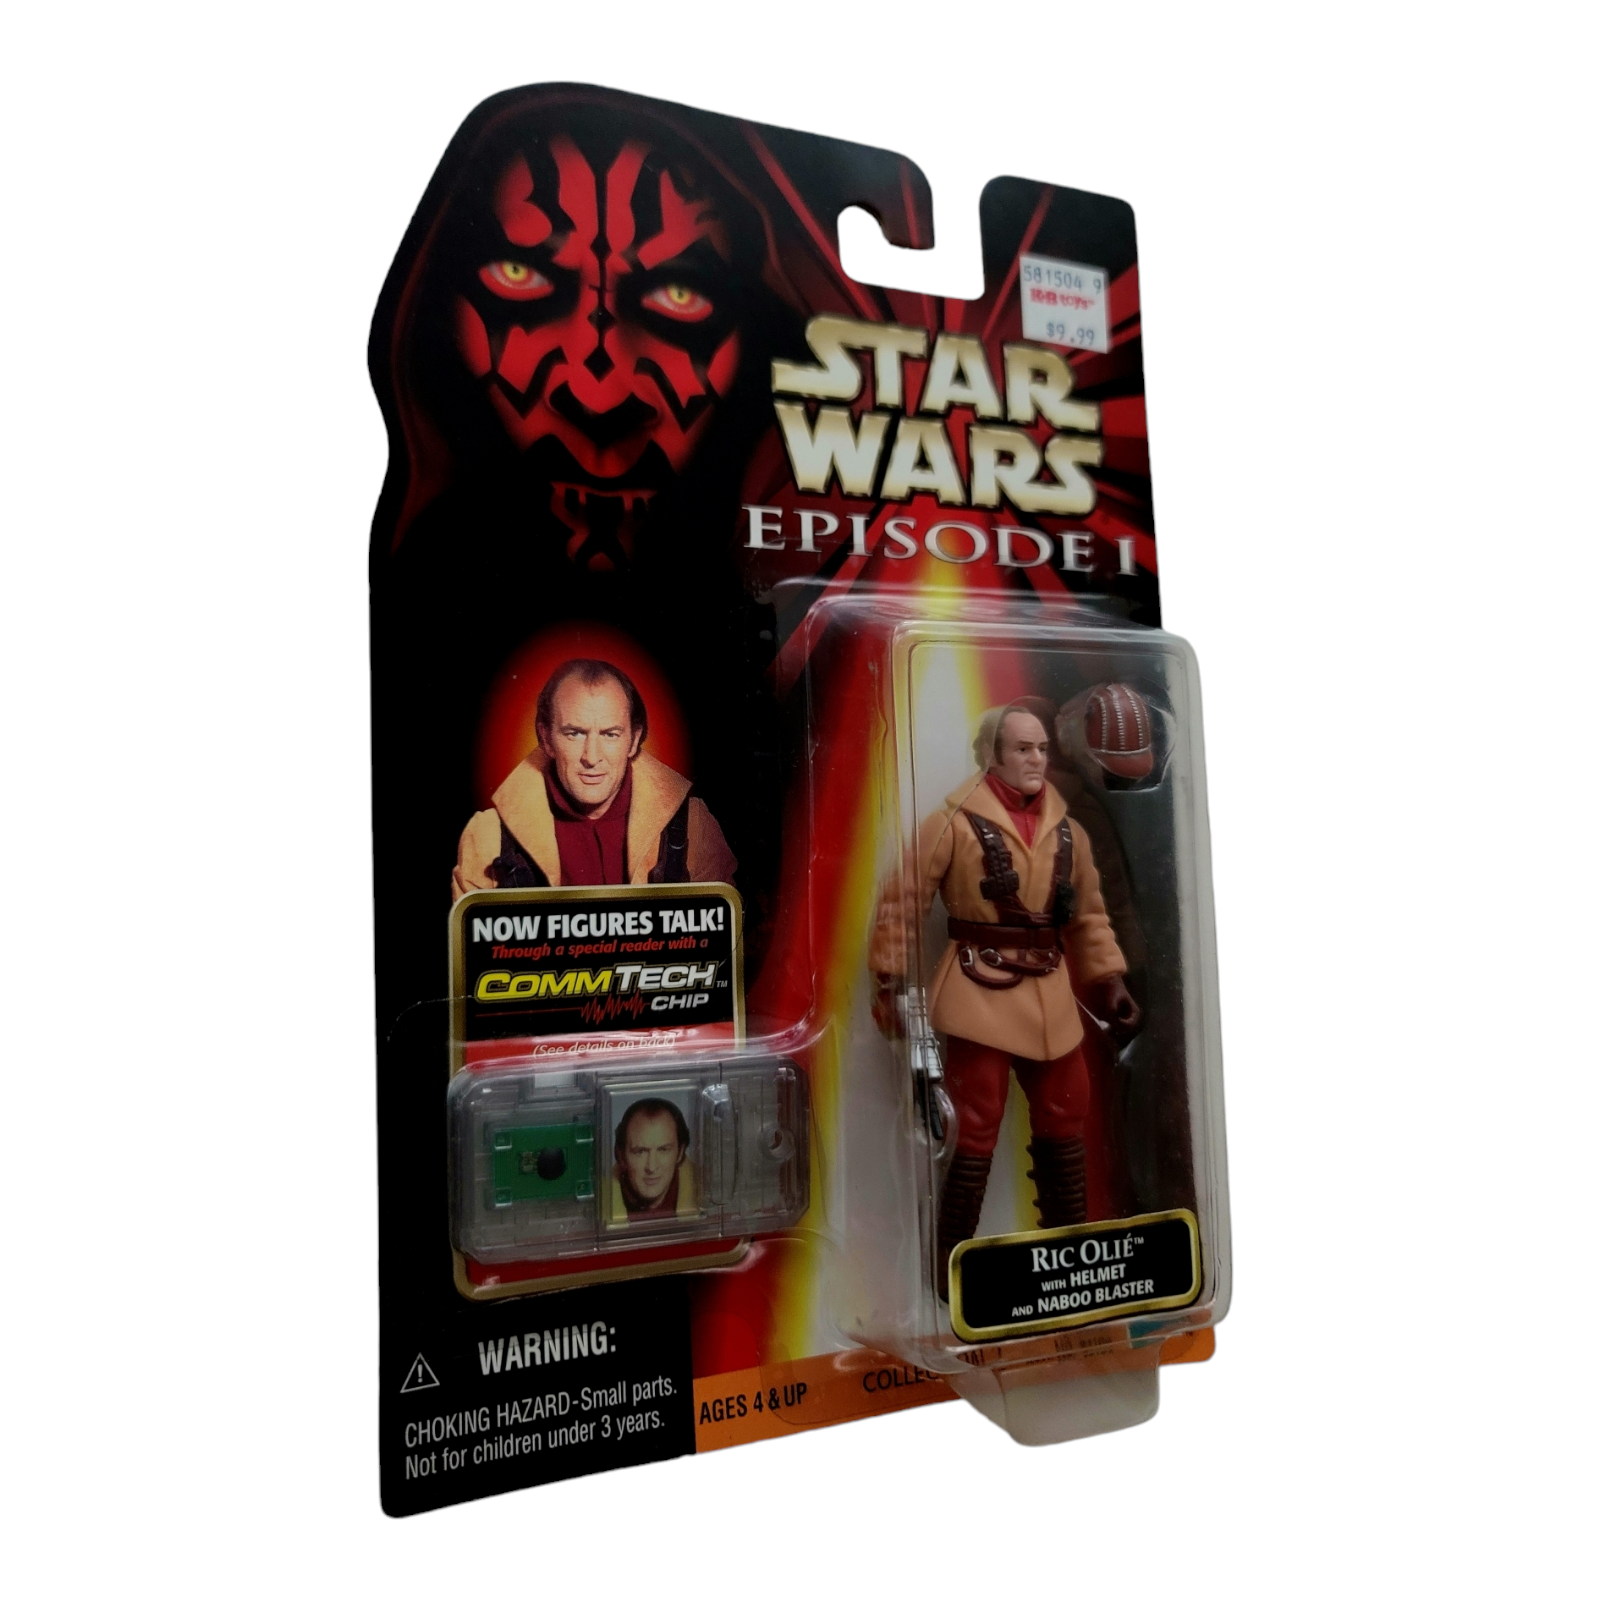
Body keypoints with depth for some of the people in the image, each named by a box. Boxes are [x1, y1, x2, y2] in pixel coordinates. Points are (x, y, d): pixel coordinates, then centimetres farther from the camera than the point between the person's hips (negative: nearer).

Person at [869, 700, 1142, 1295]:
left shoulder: (1068, 831, 8)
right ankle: (952, 1264, 16)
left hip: (1052, 998, 6)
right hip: (979, 997, -5)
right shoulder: (955, 822, -9)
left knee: (1064, 1128, 15)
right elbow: (900, 902, -7)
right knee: (977, 1134, -1)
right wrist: (889, 980, -8)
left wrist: (1108, 979, 7)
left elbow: (1089, 916, 15)